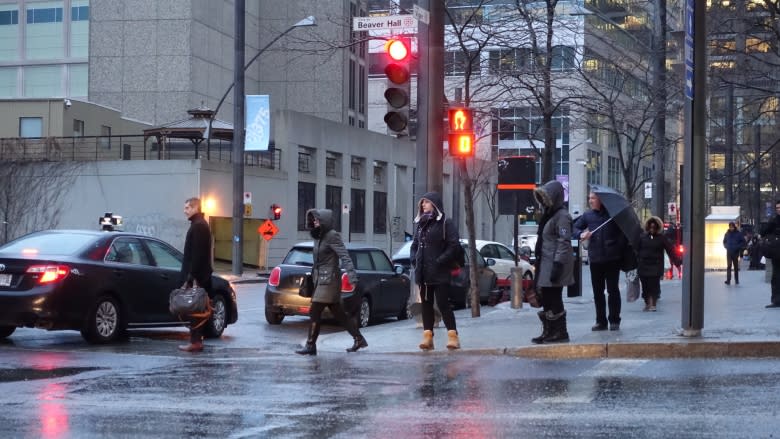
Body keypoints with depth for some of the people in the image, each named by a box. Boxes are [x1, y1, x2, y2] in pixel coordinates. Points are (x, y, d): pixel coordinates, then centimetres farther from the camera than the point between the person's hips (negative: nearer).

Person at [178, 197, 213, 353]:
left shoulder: (198, 226, -14)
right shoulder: (199, 225, 18)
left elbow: (197, 254, -21)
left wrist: (192, 276, -23)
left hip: (196, 276, -10)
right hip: (197, 275, 10)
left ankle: (195, 341, -6)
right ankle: (196, 340, 15)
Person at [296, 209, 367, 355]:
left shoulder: (332, 236, -11)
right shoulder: (319, 237, 15)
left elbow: (345, 257, -19)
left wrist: (352, 277, -27)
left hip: (329, 280, -9)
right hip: (321, 279, 9)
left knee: (314, 312, -9)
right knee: (338, 313, 12)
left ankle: (310, 346, -5)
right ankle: (359, 339, 18)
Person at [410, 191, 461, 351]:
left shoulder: (445, 224, -4)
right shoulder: (420, 224, 16)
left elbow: (454, 245, -11)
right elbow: (414, 245, 22)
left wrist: (440, 261, -16)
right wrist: (414, 259, 5)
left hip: (440, 273, -7)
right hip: (423, 273, 7)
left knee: (443, 304, -9)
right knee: (426, 304, 6)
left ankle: (452, 336, -6)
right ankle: (427, 336, 8)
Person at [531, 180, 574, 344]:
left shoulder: (562, 216, -12)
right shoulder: (548, 215, 18)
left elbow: (564, 243, -18)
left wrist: (558, 265, -23)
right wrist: (538, 261, 21)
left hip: (555, 264, -10)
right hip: (545, 264, 10)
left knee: (554, 299, -6)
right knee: (546, 299, 12)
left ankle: (560, 332, 0)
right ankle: (549, 331, 19)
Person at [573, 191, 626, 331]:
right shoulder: (587, 216, 8)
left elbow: (622, 232, 1)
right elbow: (575, 228, 12)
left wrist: (619, 248, -10)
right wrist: (581, 234, -9)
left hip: (611, 258, -4)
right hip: (595, 260, 4)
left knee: (613, 290, 1)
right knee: (598, 292, 7)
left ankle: (614, 320, 8)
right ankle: (601, 321, 14)